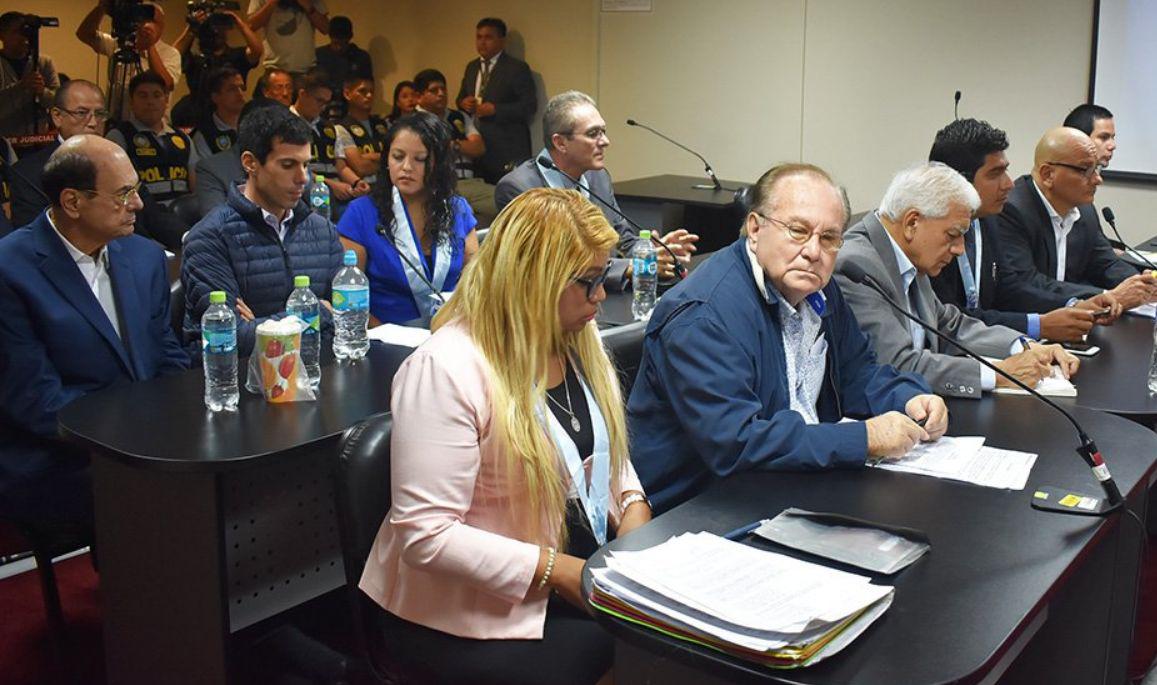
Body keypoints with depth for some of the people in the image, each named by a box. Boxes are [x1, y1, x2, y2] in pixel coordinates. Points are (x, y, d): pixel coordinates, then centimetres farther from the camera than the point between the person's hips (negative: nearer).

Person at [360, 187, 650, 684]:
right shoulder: (446, 370, -21)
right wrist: (554, 570, -21)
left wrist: (632, 504, -1)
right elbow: (425, 535, -23)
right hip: (467, 615, -7)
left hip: (582, 575, 7)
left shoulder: (577, 340, 5)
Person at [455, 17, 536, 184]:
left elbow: (529, 105, -10)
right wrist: (463, 102, 0)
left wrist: (495, 109, -18)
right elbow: (461, 97, 24)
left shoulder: (517, 68, -4)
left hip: (507, 151, -6)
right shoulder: (471, 67, 17)